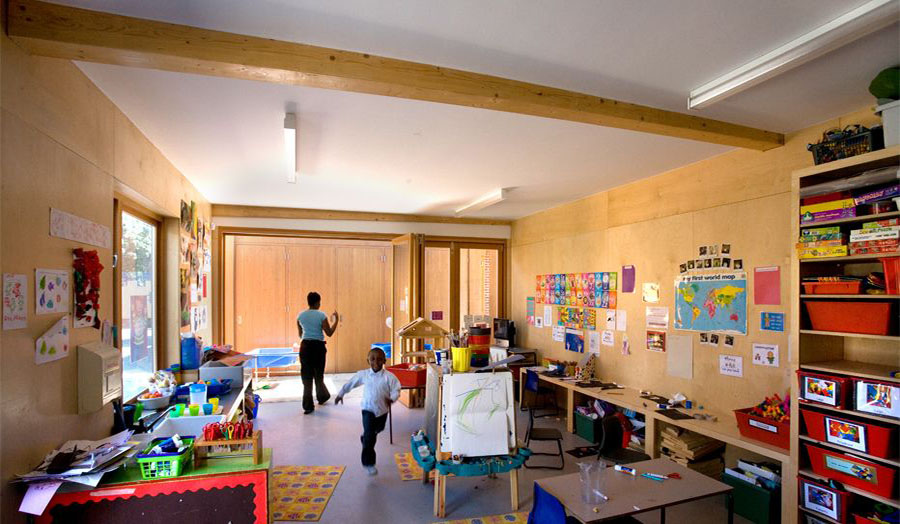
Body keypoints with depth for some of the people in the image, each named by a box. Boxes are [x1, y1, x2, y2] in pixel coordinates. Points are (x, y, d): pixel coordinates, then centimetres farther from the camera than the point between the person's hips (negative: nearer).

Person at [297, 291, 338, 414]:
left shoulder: (300, 316, 3)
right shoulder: (321, 315, -9)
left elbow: (300, 335, 12)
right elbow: (329, 333, -8)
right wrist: (335, 320, 3)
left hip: (305, 346, 3)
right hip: (318, 346, -3)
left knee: (306, 376, 6)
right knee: (318, 374, 16)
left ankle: (308, 406, 5)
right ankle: (322, 396, 36)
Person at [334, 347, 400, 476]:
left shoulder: (389, 376, -16)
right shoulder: (363, 375, -8)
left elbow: (396, 389, -14)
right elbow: (350, 384, 7)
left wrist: (392, 398, -33)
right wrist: (340, 394, 15)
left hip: (382, 409, 2)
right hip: (368, 409, -1)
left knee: (377, 430, 26)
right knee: (369, 435, -10)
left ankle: (365, 438, 59)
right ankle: (368, 463, 2)